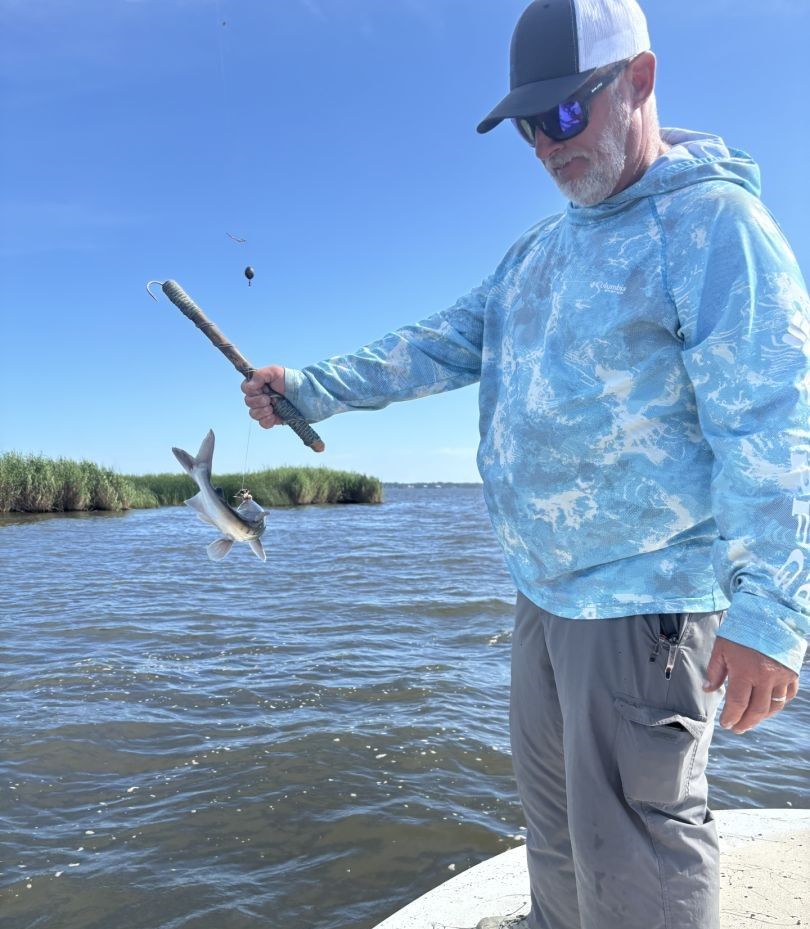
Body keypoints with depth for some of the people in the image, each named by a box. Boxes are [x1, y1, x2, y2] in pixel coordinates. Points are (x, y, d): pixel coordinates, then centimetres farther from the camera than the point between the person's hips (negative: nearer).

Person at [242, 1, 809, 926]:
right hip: (544, 591, 8)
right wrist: (309, 388, 4)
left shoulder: (713, 222, -12)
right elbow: (441, 346, 11)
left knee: (631, 846, 1)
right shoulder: (536, 252, 14)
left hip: (645, 599, -8)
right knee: (551, 800, 24)